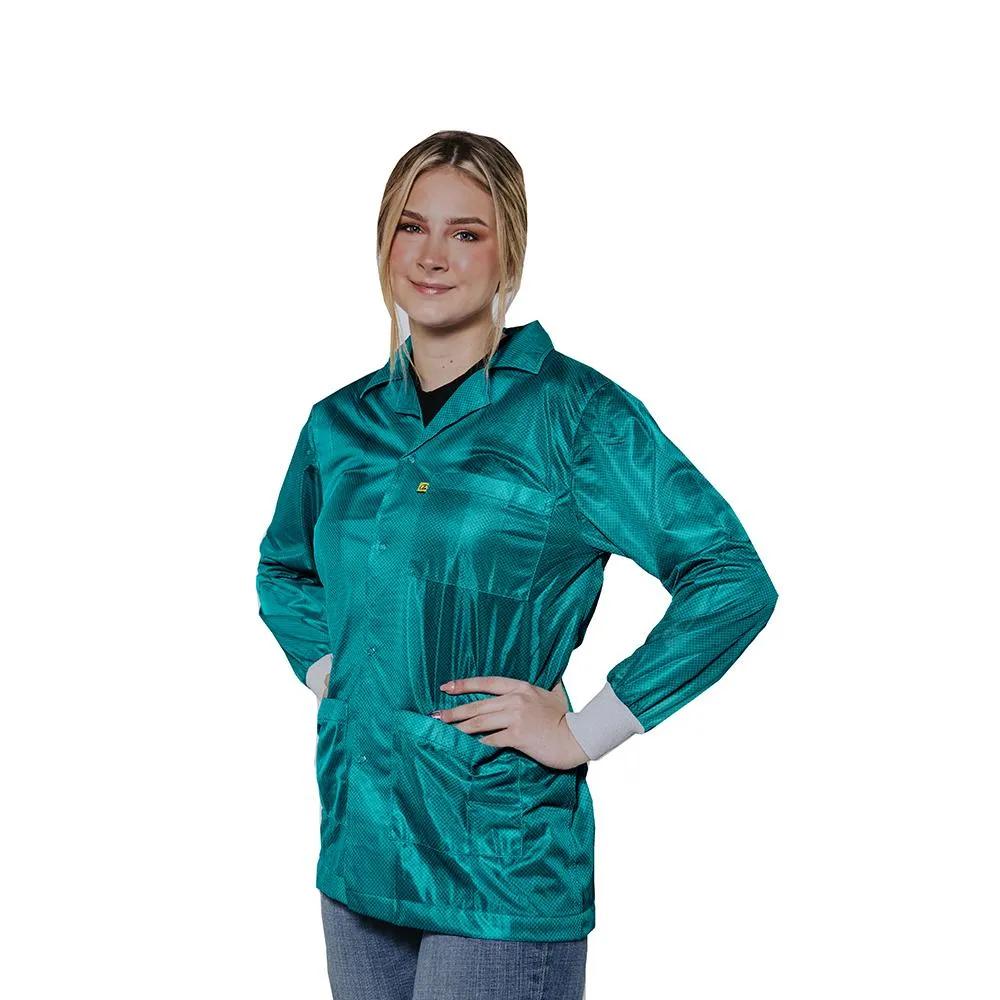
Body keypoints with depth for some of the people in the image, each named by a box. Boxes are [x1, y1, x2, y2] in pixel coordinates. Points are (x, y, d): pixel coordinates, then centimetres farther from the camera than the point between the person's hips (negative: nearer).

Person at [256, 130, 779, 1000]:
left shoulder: (576, 412, -10)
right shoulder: (342, 423, 7)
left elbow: (735, 583, -14)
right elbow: (284, 570, 26)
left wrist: (584, 733, -14)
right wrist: (327, 673, 9)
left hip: (503, 871, -5)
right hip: (358, 850, 5)